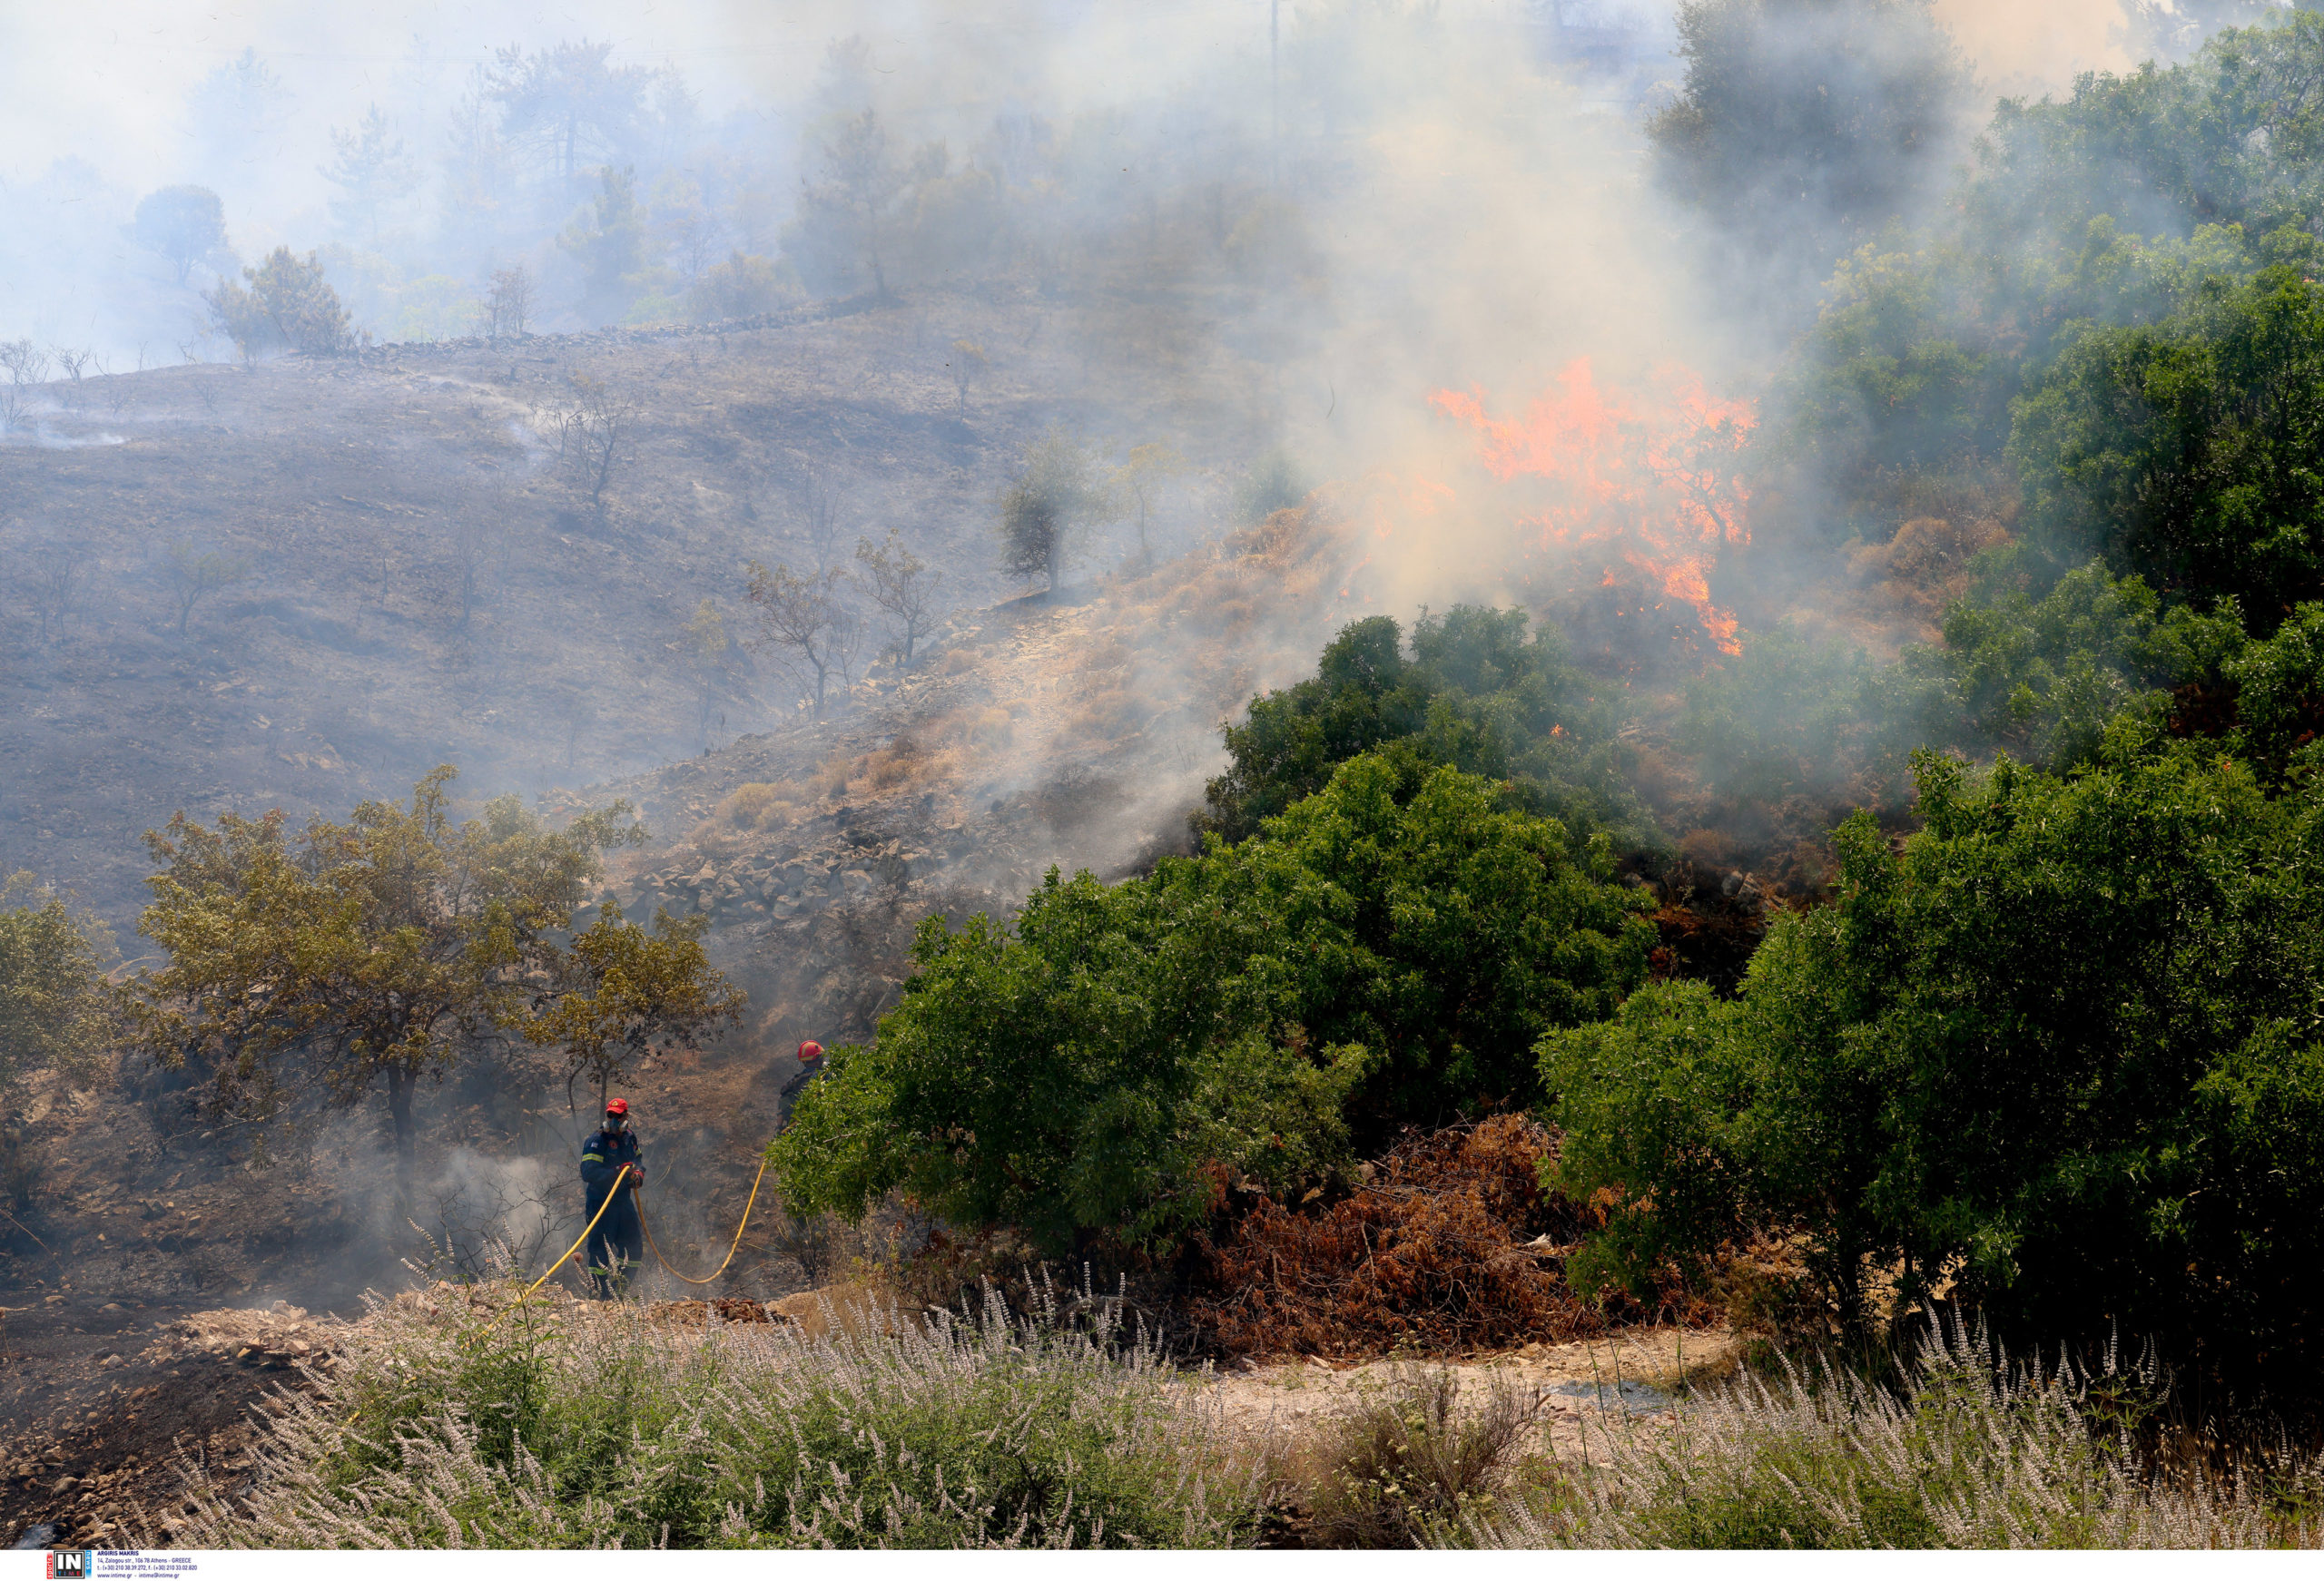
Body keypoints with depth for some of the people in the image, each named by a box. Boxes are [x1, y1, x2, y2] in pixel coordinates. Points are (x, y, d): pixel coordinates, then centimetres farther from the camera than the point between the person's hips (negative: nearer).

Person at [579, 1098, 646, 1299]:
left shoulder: (630, 1137, 10)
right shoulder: (596, 1141, -12)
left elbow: (638, 1160, 25)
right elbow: (588, 1173, -22)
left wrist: (639, 1173, 2)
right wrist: (616, 1172, -30)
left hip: (623, 1199, 8)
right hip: (600, 1201, -8)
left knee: (634, 1245, 12)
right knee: (600, 1248, -7)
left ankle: (620, 1289, 24)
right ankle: (598, 1293, 0)